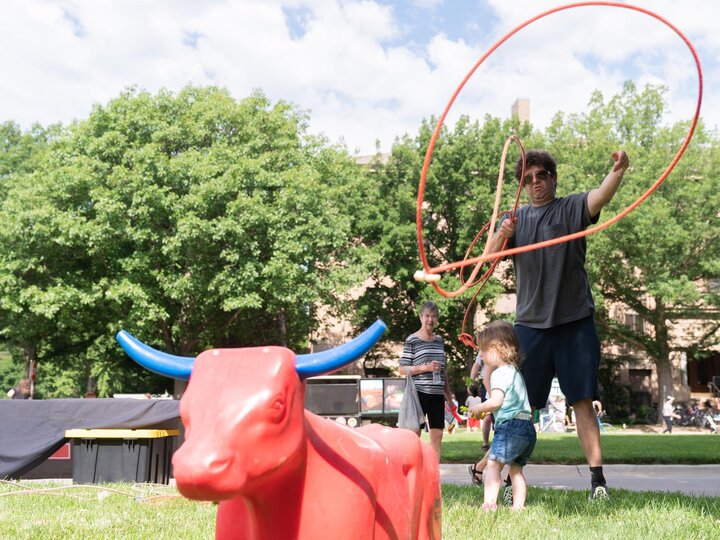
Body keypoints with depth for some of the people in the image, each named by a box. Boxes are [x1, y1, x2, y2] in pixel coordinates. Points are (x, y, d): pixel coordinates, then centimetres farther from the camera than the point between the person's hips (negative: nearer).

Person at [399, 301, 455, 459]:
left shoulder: (439, 340, 13)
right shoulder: (412, 340, -3)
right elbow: (403, 369, -5)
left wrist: (449, 397, 19)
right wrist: (425, 367, -17)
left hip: (437, 394, 5)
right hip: (419, 392, -5)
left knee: (437, 434, 4)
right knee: (415, 433, 0)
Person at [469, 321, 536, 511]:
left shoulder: (500, 373, -9)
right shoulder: (516, 371, 21)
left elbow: (496, 401, -22)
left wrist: (478, 408, -4)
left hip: (510, 425, -10)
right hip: (527, 425, 10)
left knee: (493, 465, -9)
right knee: (516, 469, 15)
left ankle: (489, 502, -19)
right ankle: (519, 505, 12)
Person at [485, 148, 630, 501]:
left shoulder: (572, 208, 5)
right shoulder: (515, 219, 14)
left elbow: (601, 195, -17)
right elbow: (489, 256, 3)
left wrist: (618, 171, -39)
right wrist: (501, 236, -19)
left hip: (575, 323, -2)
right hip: (530, 325, 2)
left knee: (583, 401, -3)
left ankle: (598, 478, -1)